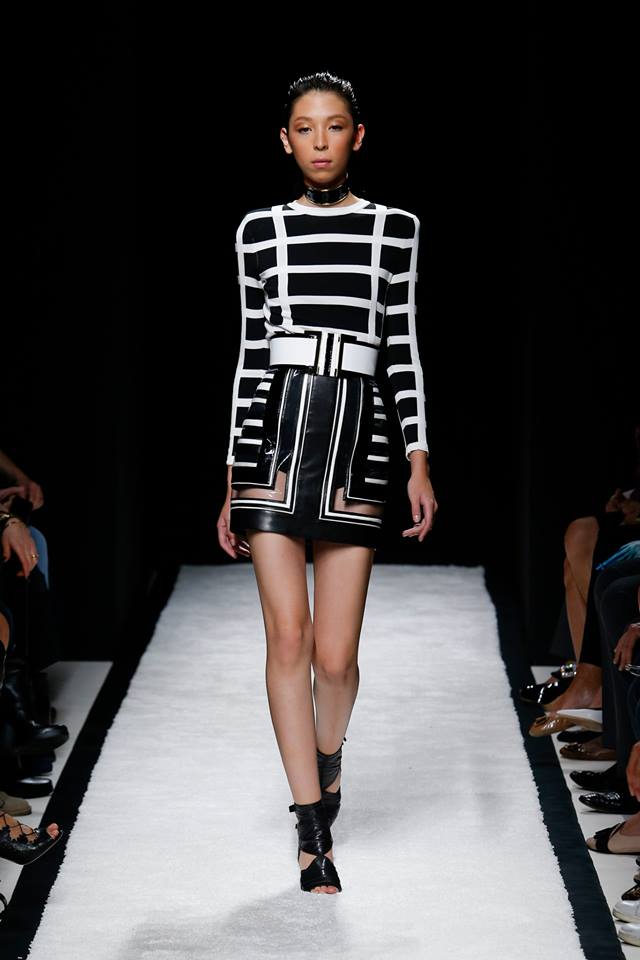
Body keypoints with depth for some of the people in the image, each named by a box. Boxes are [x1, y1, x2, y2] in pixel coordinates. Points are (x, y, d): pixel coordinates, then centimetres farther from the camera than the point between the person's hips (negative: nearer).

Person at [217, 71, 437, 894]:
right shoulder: (259, 231, 8)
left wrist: (420, 463, 0)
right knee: (288, 637, -8)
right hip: (275, 431, 0)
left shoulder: (395, 229, 8)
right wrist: (232, 479, 8)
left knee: (335, 655, -1)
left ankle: (327, 757, 32)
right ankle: (314, 832, 0)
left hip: (357, 431, 0)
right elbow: (251, 353, 10)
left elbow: (403, 348, 8)